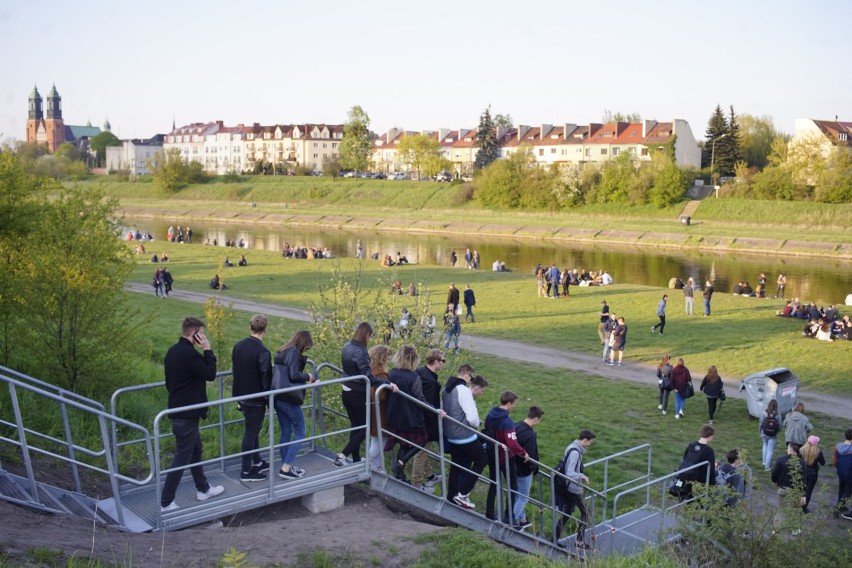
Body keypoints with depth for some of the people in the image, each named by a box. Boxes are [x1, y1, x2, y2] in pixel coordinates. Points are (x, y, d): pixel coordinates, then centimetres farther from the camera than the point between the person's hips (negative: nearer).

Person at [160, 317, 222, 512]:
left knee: (196, 451, 22)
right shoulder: (189, 354, -23)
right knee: (182, 457, -2)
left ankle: (203, 489, 36)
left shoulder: (173, 351, 7)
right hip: (187, 414, -10)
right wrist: (207, 350, -12)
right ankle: (165, 502, 3)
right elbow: (210, 374, -16)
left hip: (177, 408, 10)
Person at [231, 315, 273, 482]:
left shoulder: (238, 346, -1)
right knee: (250, 433, 4)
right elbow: (265, 380, -19)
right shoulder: (262, 352, -23)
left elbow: (234, 370, 10)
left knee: (252, 430, 22)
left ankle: (257, 462, 36)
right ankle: (246, 471, 14)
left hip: (241, 396, 7)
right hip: (255, 399, -7)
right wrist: (269, 402, -7)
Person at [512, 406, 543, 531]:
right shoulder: (529, 434, -28)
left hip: (515, 467, 9)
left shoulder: (516, 426, -1)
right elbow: (529, 455, -26)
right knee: (523, 497, 7)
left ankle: (522, 519, 35)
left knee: (518, 495, 22)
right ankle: (513, 522, 13)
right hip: (524, 470, -9)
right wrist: (534, 468, -7)